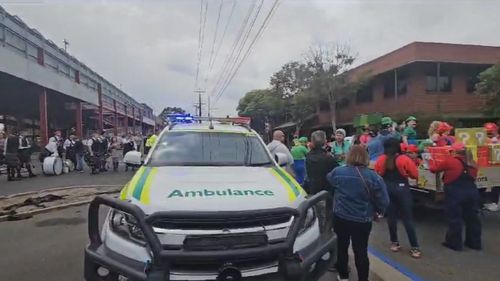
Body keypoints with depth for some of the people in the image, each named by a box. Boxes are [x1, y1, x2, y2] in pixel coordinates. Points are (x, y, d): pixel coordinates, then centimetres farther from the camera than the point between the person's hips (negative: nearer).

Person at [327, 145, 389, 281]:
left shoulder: (337, 172, -9)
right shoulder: (373, 177, -14)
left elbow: (329, 179, 15)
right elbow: (383, 200, -8)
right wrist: (378, 211, 12)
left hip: (340, 217, 2)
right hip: (362, 220, -1)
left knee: (342, 247, 19)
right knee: (361, 251, 12)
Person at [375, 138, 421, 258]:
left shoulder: (380, 160, -4)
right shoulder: (404, 159, -11)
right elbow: (415, 175, -5)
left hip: (387, 189, 3)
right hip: (401, 188, -3)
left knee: (391, 216, 13)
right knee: (408, 218, 3)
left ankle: (394, 243, 23)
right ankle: (414, 247, 8)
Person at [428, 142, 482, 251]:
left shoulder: (450, 161, -9)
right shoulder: (471, 163, 9)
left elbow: (434, 168, 0)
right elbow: (473, 177, 19)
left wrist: (431, 160, 20)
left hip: (455, 193, -6)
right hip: (472, 191, 6)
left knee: (455, 219, 3)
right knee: (472, 218, 15)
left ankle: (455, 243, 12)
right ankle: (475, 242, 26)